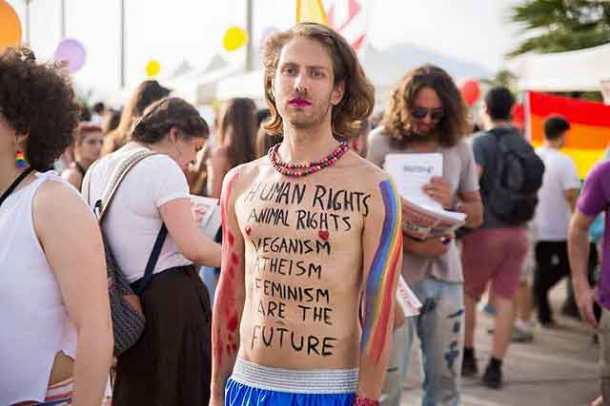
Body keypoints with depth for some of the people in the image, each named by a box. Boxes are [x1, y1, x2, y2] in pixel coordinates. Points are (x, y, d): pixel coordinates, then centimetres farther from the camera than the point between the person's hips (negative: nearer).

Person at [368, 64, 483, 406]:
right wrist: (407, 243, -20)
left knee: (446, 377, 9)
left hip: (445, 275, 4)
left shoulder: (459, 147, 7)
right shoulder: (381, 143, -6)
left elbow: (477, 215, 11)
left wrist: (452, 203, -11)